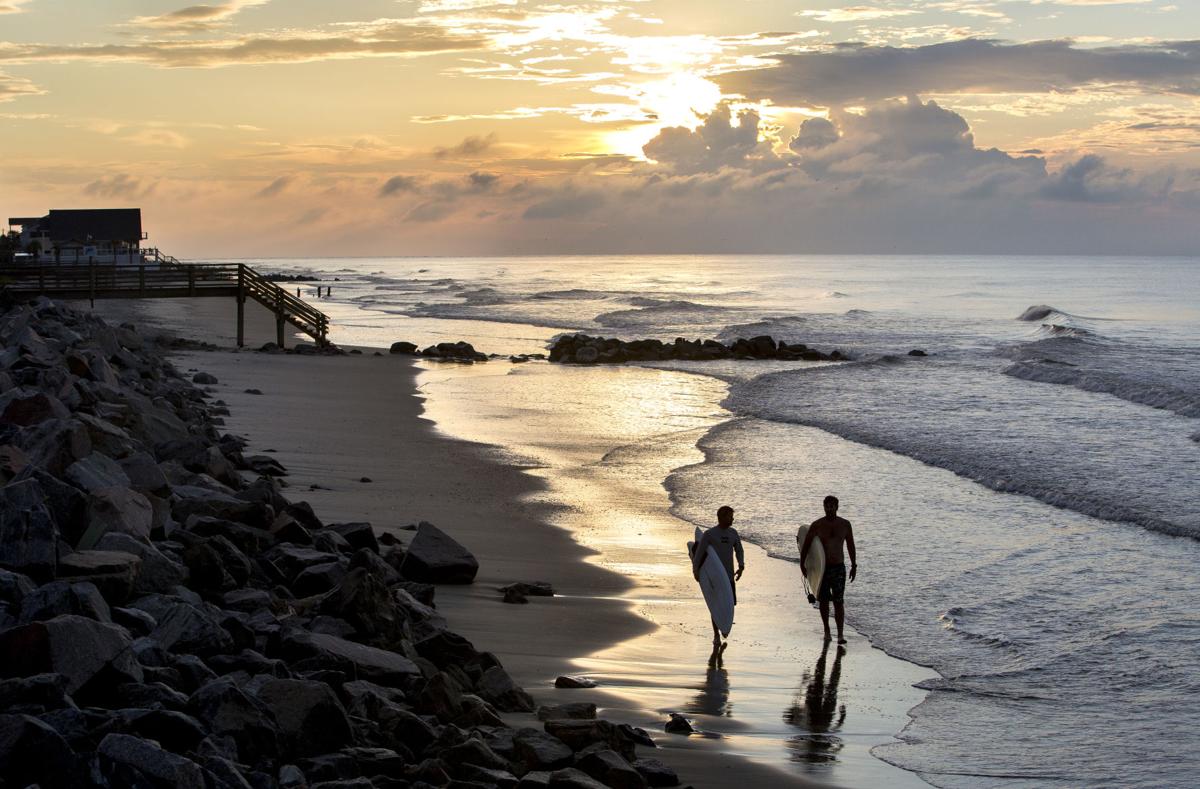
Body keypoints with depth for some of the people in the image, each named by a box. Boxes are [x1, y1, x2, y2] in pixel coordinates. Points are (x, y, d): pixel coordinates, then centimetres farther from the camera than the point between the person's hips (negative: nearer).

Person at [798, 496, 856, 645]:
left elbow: (850, 545, 11)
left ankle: (840, 634, -9)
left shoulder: (845, 525, 1)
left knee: (839, 602, -8)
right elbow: (806, 545, 0)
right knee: (824, 601, 8)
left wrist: (854, 565, 12)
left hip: (838, 568, 0)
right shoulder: (817, 525, -5)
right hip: (821, 568, 0)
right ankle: (826, 631, 23)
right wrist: (802, 565, -4)